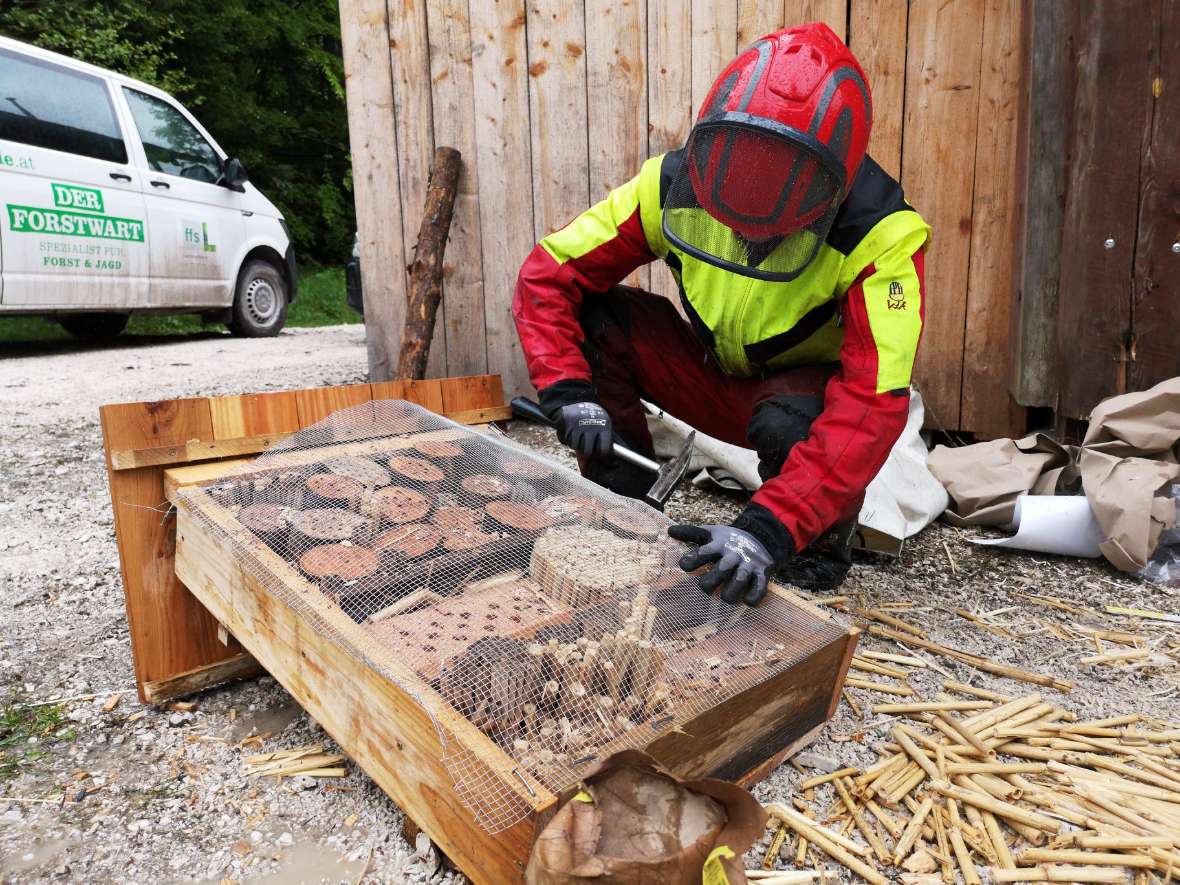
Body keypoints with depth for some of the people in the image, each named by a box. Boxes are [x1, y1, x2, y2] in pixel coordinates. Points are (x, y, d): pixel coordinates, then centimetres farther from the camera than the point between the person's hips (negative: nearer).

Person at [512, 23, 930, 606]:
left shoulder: (881, 235, -29)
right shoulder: (676, 185, -20)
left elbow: (872, 403, -38)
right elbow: (548, 274, -17)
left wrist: (768, 529, -49)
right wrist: (569, 392, -32)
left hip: (810, 390, -3)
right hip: (714, 377, 3)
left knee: (790, 420, -39)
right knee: (593, 319, -20)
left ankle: (820, 551, -4)